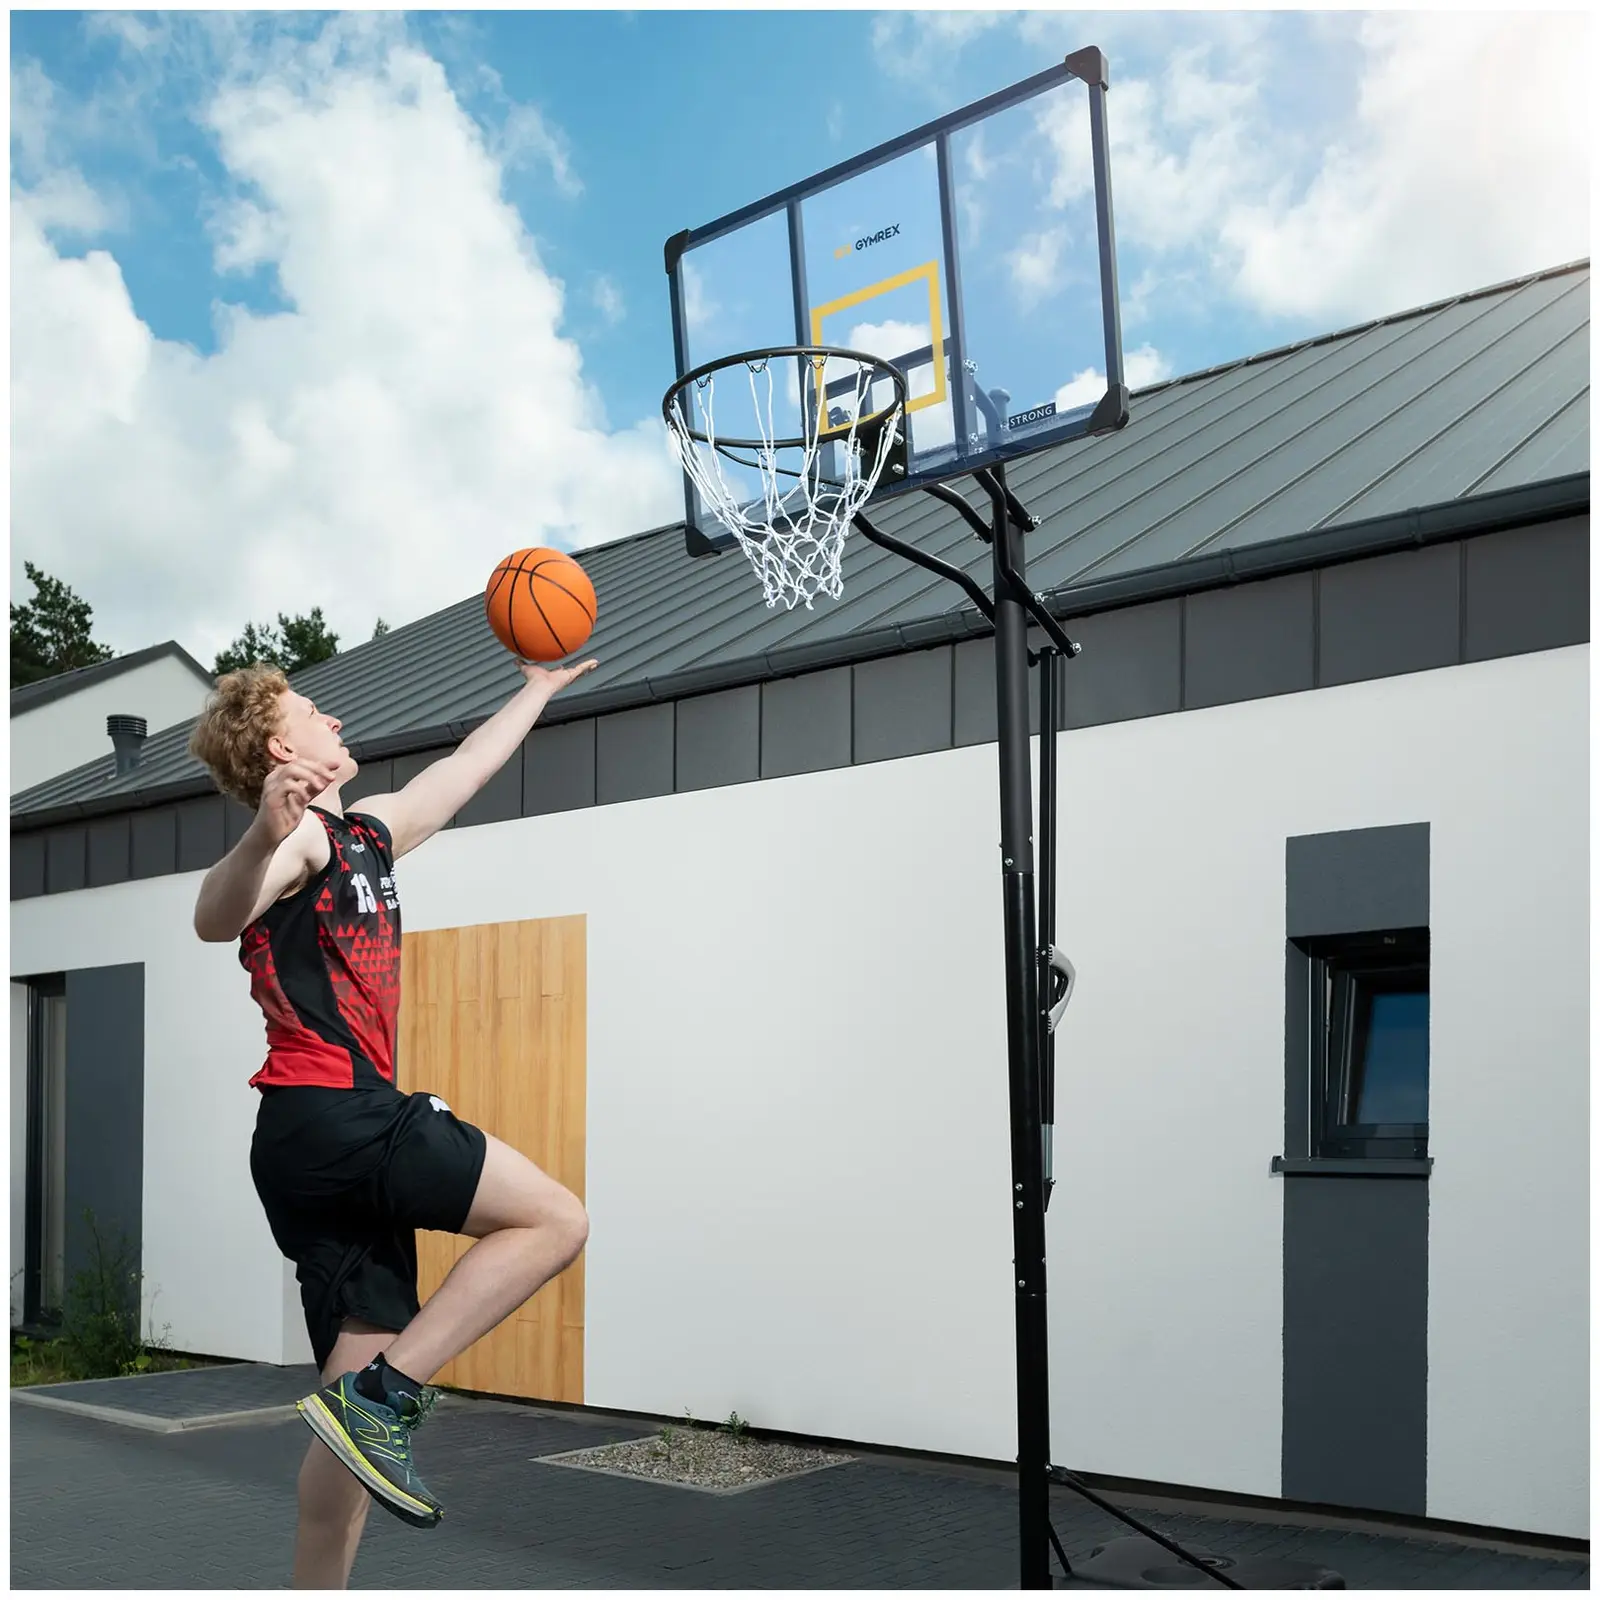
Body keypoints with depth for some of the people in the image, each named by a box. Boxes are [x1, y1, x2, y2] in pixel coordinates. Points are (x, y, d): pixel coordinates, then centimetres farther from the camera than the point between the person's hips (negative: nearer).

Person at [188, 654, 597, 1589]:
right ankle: (386, 1393, -13)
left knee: (364, 1420, 7)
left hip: (331, 1141, 9)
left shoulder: (368, 832, 23)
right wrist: (267, 836, -44)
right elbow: (215, 921, -24)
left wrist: (536, 694, 51)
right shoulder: (300, 835, -5)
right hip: (331, 1116, -9)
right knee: (556, 1220, -9)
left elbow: (461, 771, 39)